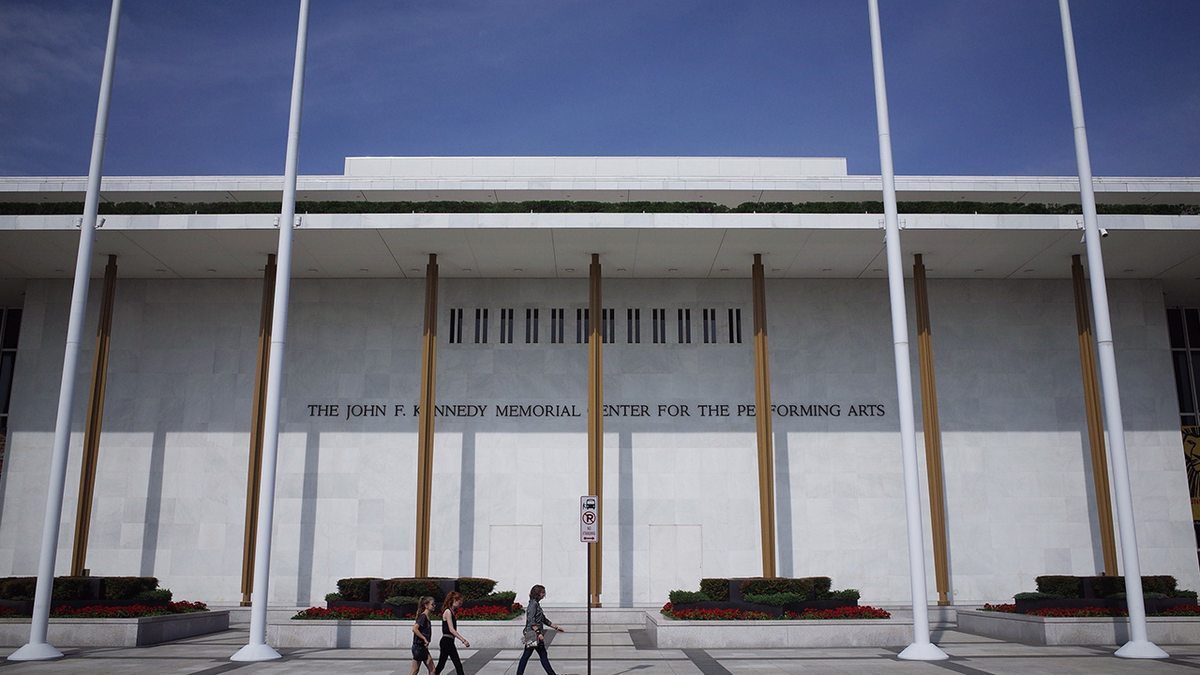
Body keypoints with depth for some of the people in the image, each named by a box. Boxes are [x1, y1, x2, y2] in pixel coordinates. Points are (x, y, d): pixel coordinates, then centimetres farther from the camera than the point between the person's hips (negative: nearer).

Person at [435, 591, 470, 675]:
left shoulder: (452, 612, 14)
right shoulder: (448, 611, -14)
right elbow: (451, 630, -21)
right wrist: (463, 640, -25)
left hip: (450, 643, 9)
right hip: (446, 642, -9)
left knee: (458, 665, 4)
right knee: (441, 665, 2)